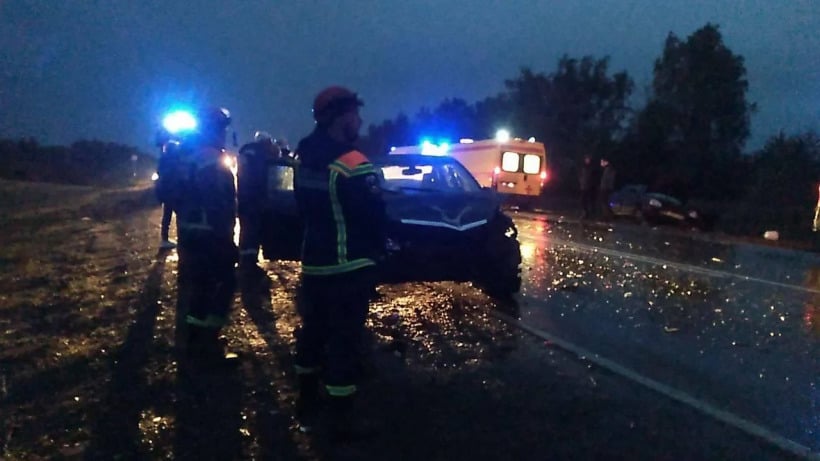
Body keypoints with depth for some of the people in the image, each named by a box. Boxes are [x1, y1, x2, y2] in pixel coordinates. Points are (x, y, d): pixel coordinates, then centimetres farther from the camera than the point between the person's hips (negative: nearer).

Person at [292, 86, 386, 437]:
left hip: (313, 261, 8)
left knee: (313, 330, 18)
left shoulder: (305, 159, 6)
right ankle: (342, 417, 10)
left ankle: (307, 403, 32)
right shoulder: (354, 166, -21)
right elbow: (373, 216, -14)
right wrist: (376, 251, 4)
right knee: (344, 339, 1)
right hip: (349, 267, -8)